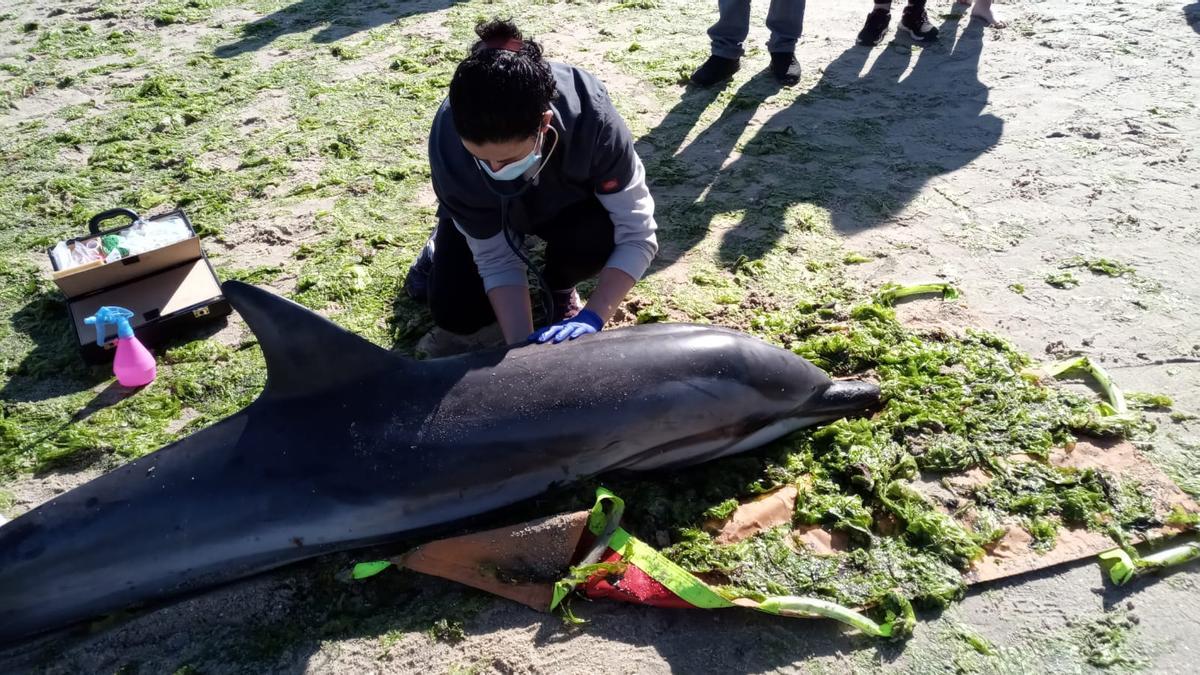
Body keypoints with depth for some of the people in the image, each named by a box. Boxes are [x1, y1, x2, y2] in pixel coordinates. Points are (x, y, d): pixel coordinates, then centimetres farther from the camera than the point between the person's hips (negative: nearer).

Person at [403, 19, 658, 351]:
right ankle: (441, 249, 20)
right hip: (482, 210, 1)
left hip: (565, 201, 0)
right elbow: (496, 258, -28)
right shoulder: (450, 146, -37)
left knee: (599, 236, -33)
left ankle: (558, 286, 2)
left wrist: (591, 317, -45)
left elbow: (638, 234, -35)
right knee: (457, 315, -14)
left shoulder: (592, 119, -41)